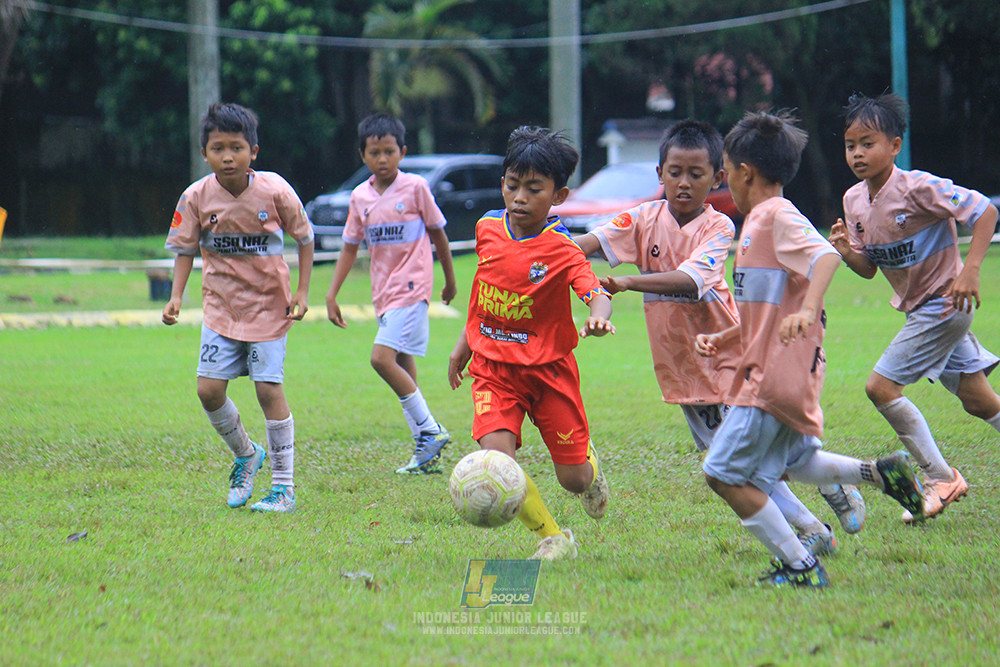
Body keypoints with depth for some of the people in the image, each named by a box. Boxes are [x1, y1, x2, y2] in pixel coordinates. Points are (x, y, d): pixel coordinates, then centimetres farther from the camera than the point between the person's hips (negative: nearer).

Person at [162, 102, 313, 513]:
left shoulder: (274, 191, -15)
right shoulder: (197, 197, -10)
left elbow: (304, 239, -1)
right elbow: (185, 249, 2)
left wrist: (302, 293, -6)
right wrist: (176, 297, -11)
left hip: (269, 305, -3)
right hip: (221, 306, 3)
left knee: (269, 389, -8)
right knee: (209, 390, -5)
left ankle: (284, 487, 2)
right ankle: (245, 455, 24)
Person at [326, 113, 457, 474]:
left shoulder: (415, 187, -6)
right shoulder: (360, 197, 7)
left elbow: (438, 234, 4)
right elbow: (350, 246, 14)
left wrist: (450, 279, 12)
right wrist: (332, 294, 9)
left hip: (412, 285, -6)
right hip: (383, 291, 6)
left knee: (382, 358, -20)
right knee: (403, 369, 7)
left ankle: (430, 431, -12)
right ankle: (427, 451, 12)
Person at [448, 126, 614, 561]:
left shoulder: (561, 249, -17)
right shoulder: (487, 229, -2)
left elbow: (594, 290, -31)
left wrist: (598, 317, -54)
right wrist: (464, 343, 21)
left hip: (549, 369, -2)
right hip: (494, 367, 3)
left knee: (573, 478, 4)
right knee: (497, 455, -22)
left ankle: (591, 466, 46)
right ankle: (553, 538, -3)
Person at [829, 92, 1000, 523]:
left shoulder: (917, 188, -22)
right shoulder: (854, 200, 2)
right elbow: (869, 269, 9)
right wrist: (847, 252, -13)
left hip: (943, 304, -8)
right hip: (918, 308, 8)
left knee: (881, 386, -12)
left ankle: (940, 478, -1)